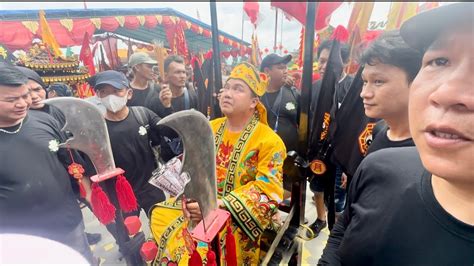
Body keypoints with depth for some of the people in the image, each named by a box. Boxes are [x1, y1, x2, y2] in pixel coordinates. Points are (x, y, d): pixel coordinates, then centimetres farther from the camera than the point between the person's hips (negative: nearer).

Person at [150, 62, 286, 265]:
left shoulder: (269, 141, -12)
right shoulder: (210, 128, 5)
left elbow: (268, 190, -18)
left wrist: (218, 205, -25)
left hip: (239, 216, -5)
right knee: (159, 215, -4)